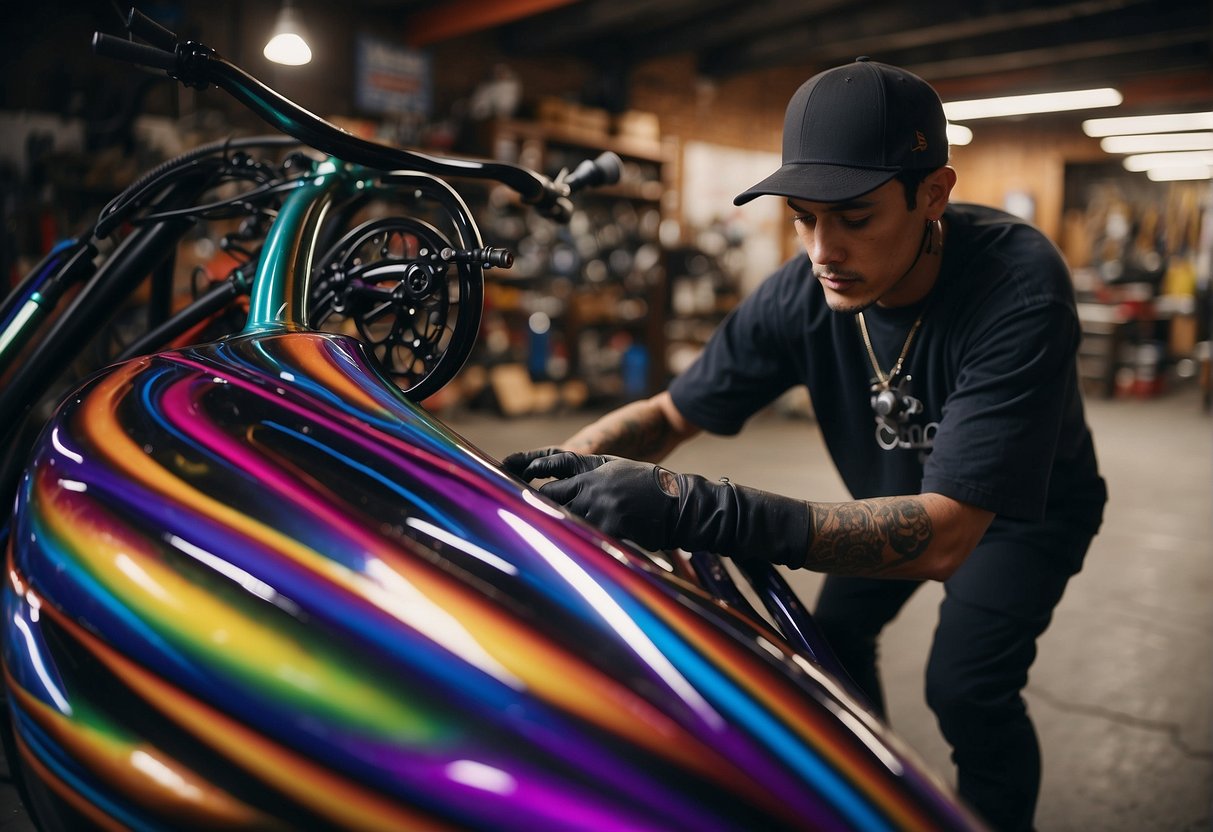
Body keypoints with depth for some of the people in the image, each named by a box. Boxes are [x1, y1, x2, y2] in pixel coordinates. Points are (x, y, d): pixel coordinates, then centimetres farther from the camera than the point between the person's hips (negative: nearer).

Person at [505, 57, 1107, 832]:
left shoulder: (1019, 285, -40)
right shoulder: (801, 295, -25)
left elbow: (944, 535, -47)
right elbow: (668, 413, -13)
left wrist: (700, 508, -59)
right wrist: (553, 467, -35)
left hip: (1025, 507, -4)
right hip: (899, 492, 5)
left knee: (964, 688, -19)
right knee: (835, 639, 9)